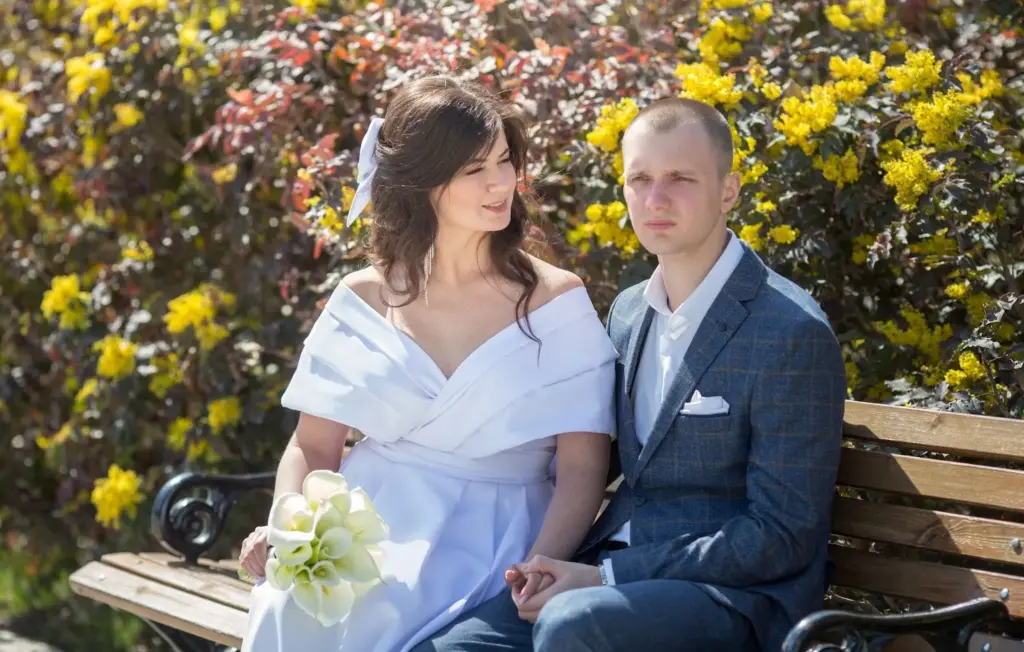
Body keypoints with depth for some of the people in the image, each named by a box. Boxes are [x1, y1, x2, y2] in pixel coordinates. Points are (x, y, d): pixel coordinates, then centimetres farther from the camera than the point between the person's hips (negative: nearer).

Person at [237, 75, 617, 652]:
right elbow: (314, 447, 12)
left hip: (486, 540, -2)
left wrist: (538, 569, -22)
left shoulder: (556, 301, 2)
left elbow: (582, 467, -3)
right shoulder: (364, 300, 9)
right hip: (369, 525, 3)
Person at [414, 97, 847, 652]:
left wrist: (604, 579, -16)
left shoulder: (792, 334, -12)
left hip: (736, 595, -6)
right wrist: (557, 561, -1)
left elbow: (782, 538, -14)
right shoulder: (627, 312, 12)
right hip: (616, 572, 6)